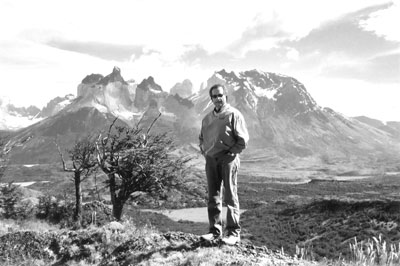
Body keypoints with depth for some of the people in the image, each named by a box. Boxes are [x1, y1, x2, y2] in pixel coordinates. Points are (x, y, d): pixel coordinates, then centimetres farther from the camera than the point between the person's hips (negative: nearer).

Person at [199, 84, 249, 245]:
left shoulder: (233, 114, -3)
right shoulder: (207, 118, 15)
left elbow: (243, 140, -7)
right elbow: (202, 138, 26)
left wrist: (230, 153, -10)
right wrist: (203, 151, 11)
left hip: (228, 159, -5)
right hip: (211, 160, 6)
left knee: (230, 196, -2)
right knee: (213, 197, 9)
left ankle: (234, 232, 6)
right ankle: (215, 231, 18)